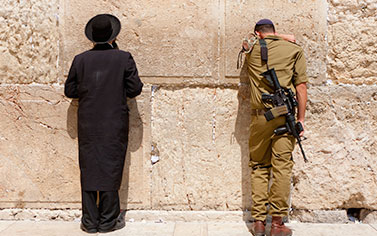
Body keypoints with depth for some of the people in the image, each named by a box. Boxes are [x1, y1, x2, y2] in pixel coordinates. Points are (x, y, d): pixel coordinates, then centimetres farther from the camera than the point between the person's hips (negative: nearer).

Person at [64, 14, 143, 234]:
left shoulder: (80, 59, 1)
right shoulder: (124, 58, -6)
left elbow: (70, 90, 5)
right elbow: (135, 89, -4)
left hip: (88, 124, 2)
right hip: (115, 124, -2)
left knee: (88, 170, 9)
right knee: (111, 169, 6)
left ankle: (90, 221, 15)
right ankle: (108, 221, 12)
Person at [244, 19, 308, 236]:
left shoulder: (252, 49, 9)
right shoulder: (294, 50, 6)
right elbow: (301, 87, 0)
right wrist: (301, 119, 2)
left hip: (260, 115, 1)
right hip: (285, 114, -1)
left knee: (259, 167, 10)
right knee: (282, 167, 0)